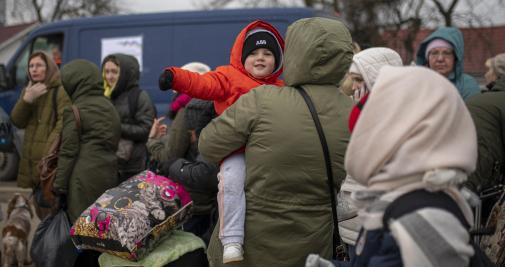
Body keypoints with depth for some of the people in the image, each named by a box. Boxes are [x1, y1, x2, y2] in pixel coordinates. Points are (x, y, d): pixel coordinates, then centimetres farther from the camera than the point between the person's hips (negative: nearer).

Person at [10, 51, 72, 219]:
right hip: (32, 160, 8)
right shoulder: (28, 91, 16)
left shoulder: (61, 91, -7)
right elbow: (17, 121, 6)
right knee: (40, 206, 15)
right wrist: (27, 99, -11)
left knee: (50, 207, -13)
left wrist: (50, 152, -27)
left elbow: (65, 123, -17)